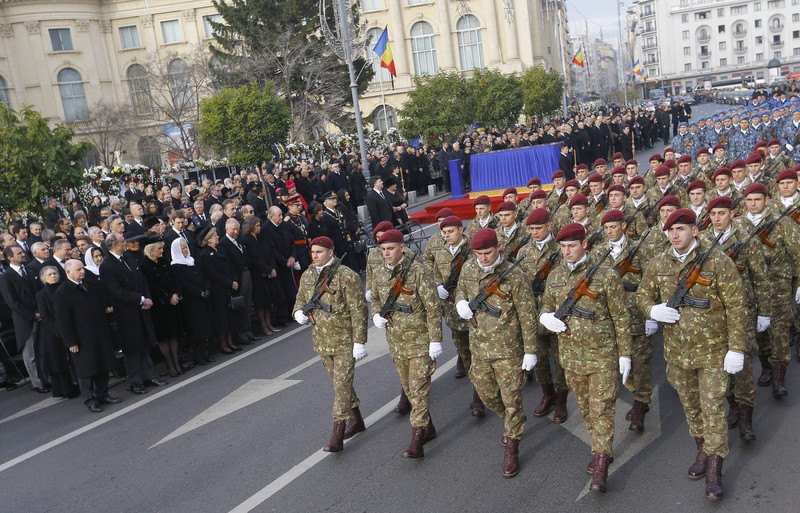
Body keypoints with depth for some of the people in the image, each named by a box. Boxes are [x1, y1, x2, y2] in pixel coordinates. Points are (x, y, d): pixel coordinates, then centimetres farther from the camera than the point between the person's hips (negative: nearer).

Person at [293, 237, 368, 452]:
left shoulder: (347, 276, -16)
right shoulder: (307, 276, 4)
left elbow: (358, 310, -15)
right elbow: (300, 299, 19)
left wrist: (360, 341, -18)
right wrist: (299, 312, -6)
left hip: (345, 341, -7)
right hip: (321, 340, 7)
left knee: (342, 385, -5)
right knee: (338, 383, 18)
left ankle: (337, 436, -1)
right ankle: (356, 419, 37)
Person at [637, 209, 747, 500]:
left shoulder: (717, 261, -12)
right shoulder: (659, 265, 0)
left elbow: (735, 306, -11)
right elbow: (642, 297, 10)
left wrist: (736, 348, -14)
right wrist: (653, 310, -14)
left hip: (713, 351, -4)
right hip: (676, 351, 4)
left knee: (713, 409, -1)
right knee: (690, 407, 17)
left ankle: (714, 470, 10)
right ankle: (702, 452, 37)